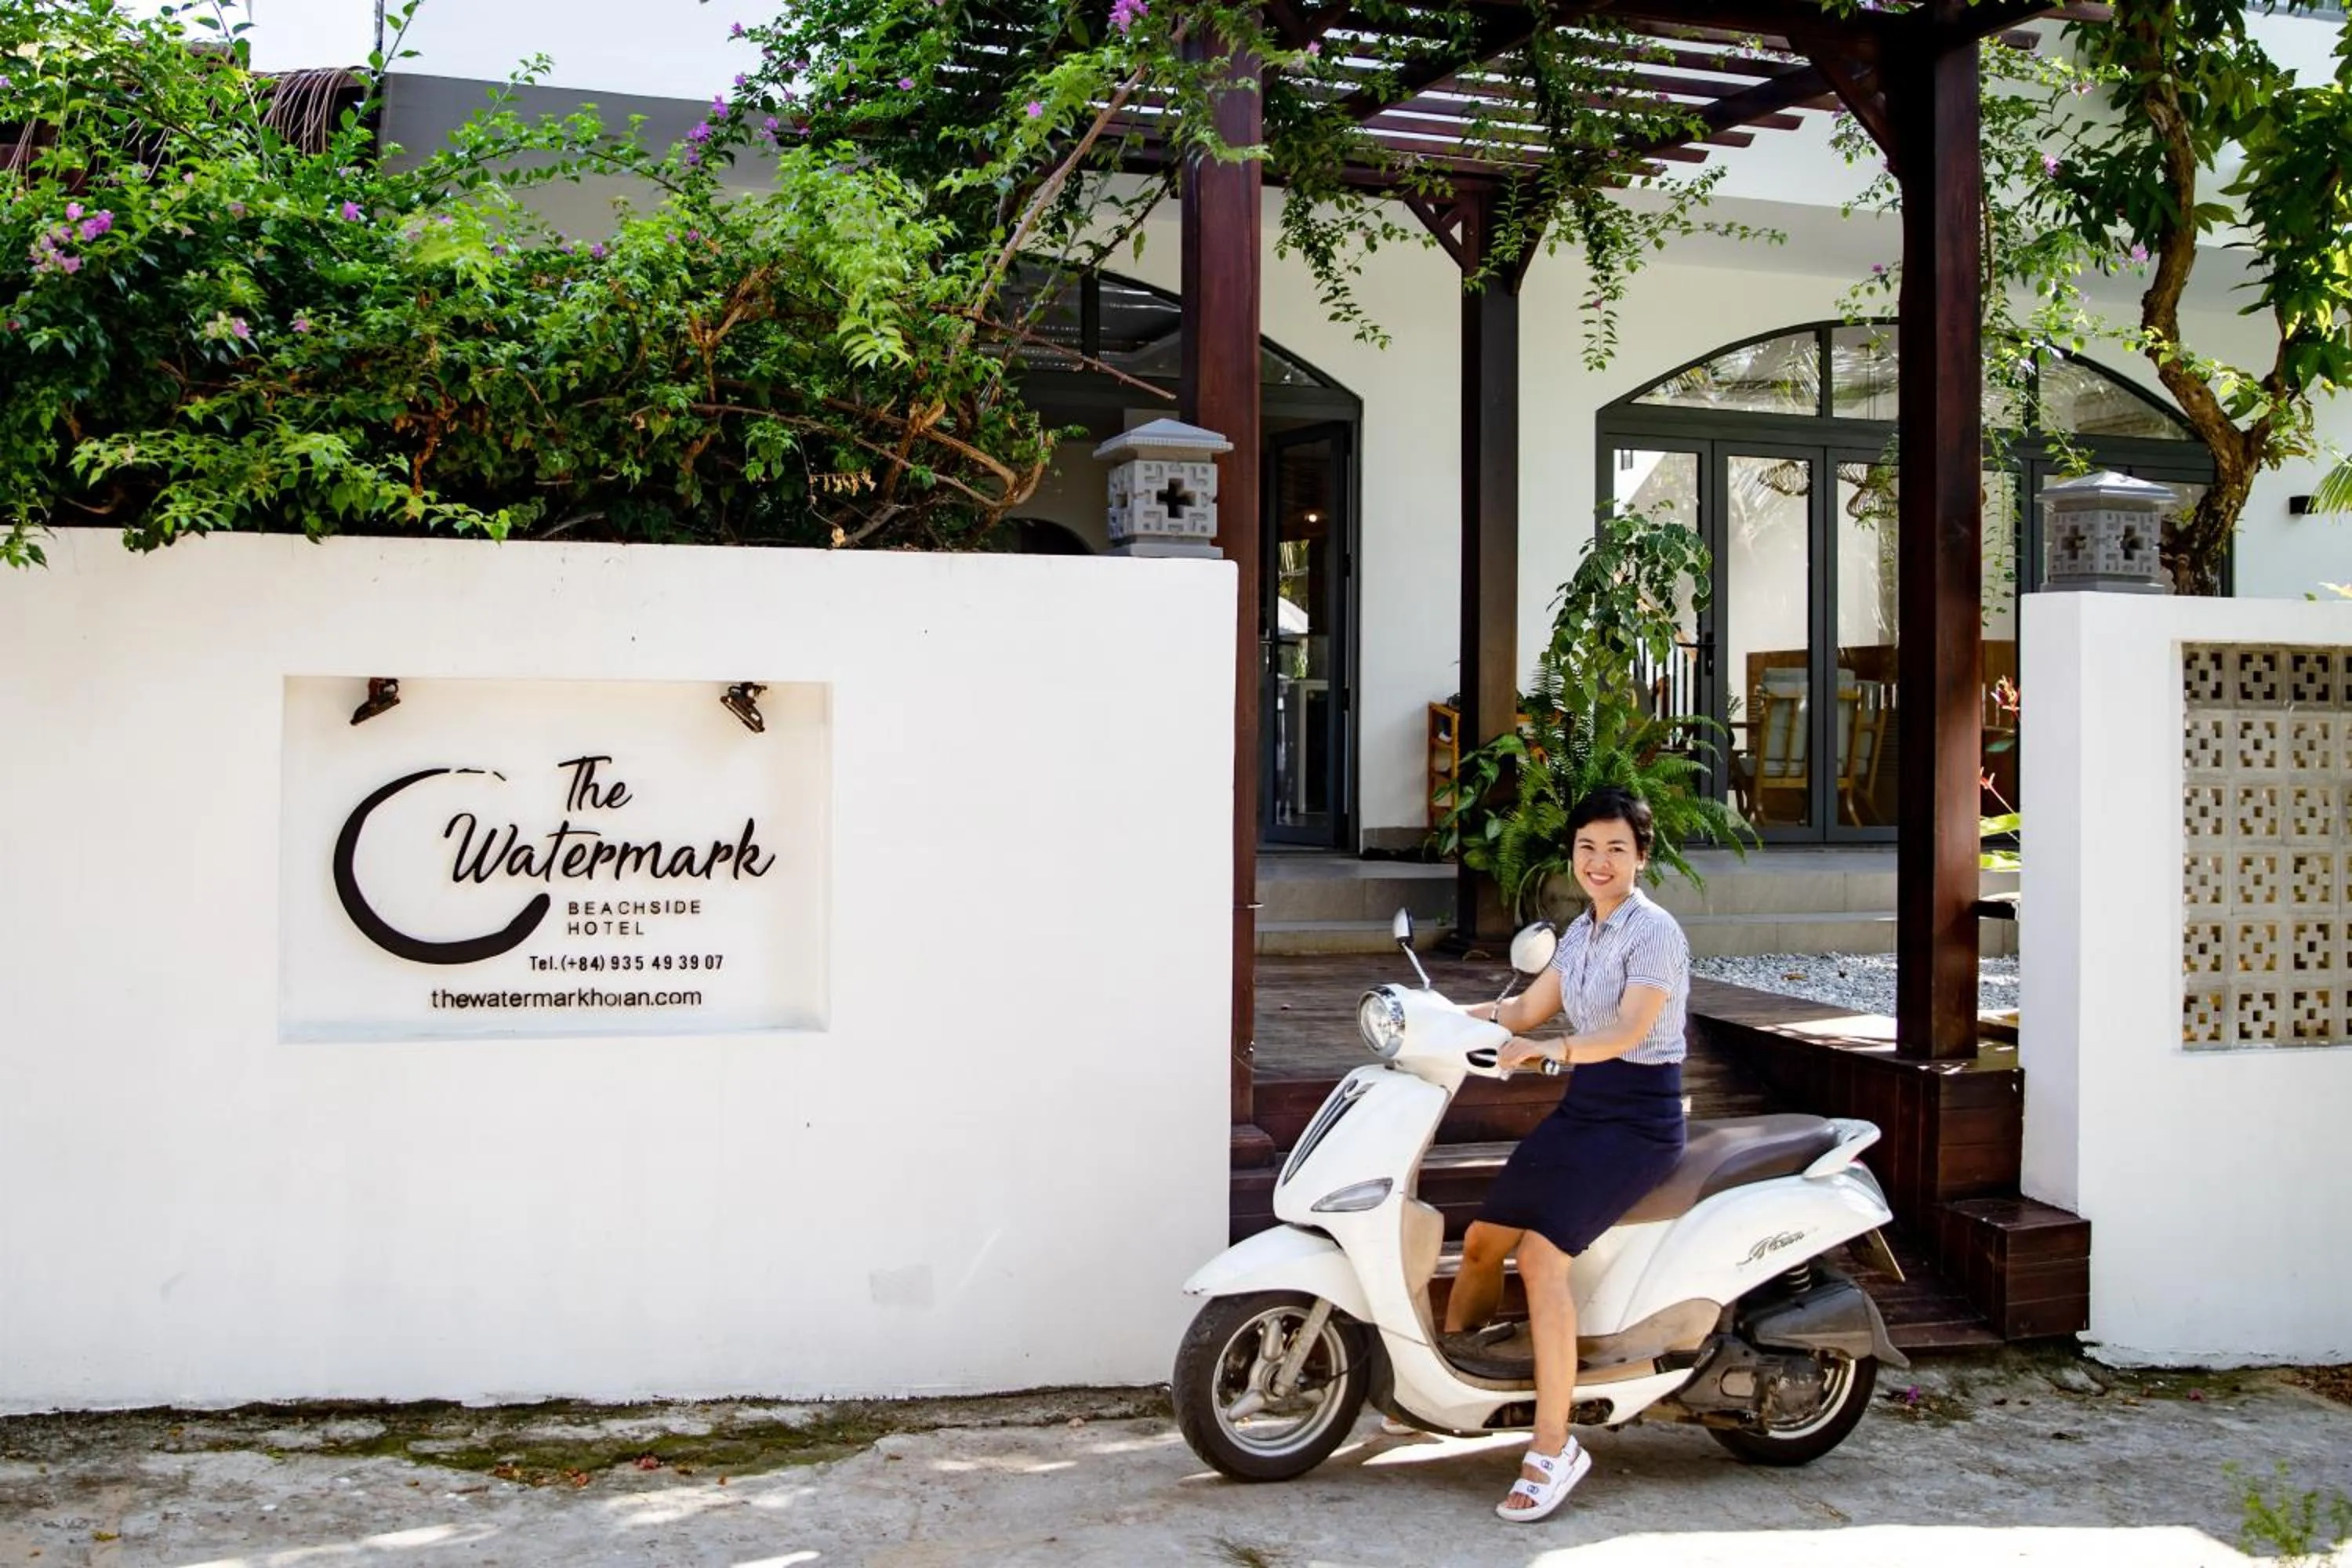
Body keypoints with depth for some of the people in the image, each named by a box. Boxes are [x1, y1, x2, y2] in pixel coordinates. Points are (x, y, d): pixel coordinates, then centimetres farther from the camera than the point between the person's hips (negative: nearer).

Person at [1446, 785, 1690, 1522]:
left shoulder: (1655, 930, -13)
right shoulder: (1581, 930, 12)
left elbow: (1632, 1029, -27)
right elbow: (1528, 1008, 17)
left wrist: (1551, 1050, -40)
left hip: (1638, 1121, -8)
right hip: (1580, 1108, 8)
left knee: (1541, 1253, -25)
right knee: (1482, 1239, 6)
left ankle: (1554, 1446, -19)